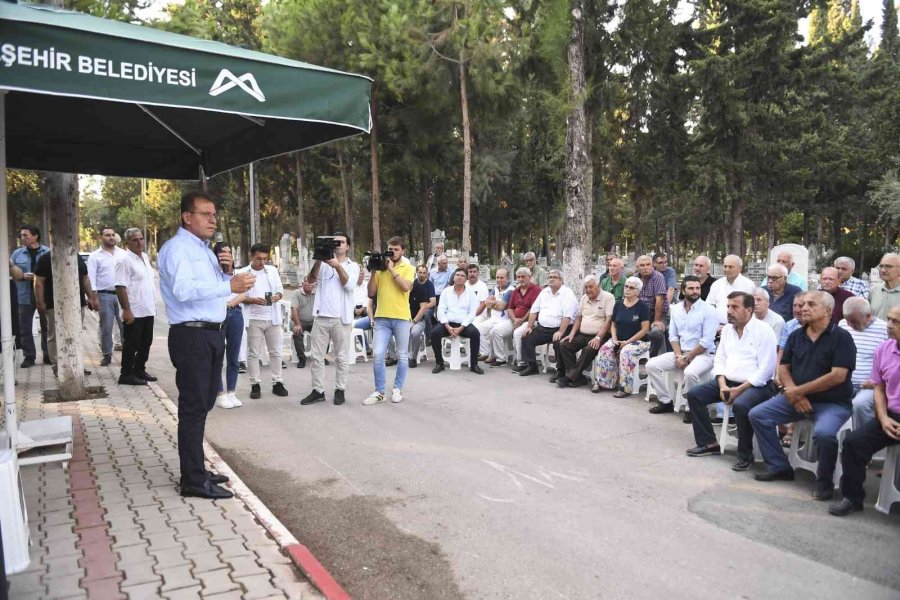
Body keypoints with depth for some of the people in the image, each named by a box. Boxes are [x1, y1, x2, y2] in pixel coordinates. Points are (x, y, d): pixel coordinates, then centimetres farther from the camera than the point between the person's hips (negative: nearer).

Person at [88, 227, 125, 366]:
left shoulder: (123, 253, 9)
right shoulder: (95, 256, 2)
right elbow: (91, 278, -2)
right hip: (104, 295, -1)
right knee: (106, 327, 4)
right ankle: (107, 355, 14)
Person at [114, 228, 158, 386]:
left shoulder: (145, 257, 13)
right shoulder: (125, 260, -13)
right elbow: (121, 287, -19)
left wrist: (153, 305, 18)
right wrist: (126, 310, -22)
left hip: (148, 310, 8)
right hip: (134, 312, -8)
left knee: (145, 343, 15)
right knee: (131, 345, 1)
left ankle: (139, 370, 27)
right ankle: (126, 374, 11)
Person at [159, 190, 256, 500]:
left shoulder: (206, 250, 19)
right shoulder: (176, 248, -9)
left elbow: (216, 289, 23)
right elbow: (184, 289, -25)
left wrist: (226, 271, 3)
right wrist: (230, 285, -33)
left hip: (212, 335, 9)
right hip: (191, 337, -9)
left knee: (203, 405, 15)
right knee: (193, 408, -5)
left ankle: (197, 470, 27)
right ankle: (193, 480, 3)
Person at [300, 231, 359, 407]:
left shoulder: (352, 266, 8)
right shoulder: (323, 263, 12)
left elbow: (349, 285, -9)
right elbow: (311, 279, -4)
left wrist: (337, 265, -17)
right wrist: (317, 260, -16)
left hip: (341, 318, -2)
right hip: (321, 317, 2)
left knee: (341, 357, 3)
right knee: (317, 356, 4)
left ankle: (340, 390, 12)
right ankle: (318, 391, 11)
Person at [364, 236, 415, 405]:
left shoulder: (408, 268, 4)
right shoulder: (380, 267, 9)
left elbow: (406, 286, -16)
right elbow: (371, 293, 7)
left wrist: (391, 269, -10)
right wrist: (373, 271, -2)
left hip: (401, 318, -1)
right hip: (382, 318, 2)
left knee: (402, 356, 6)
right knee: (378, 354, -5)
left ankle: (397, 389, 19)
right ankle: (379, 391, 5)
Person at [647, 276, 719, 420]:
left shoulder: (708, 311, -11)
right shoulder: (676, 309, 7)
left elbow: (707, 341, -16)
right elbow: (673, 335, 7)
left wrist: (687, 358, -14)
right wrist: (678, 355, -9)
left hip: (703, 354, -6)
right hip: (681, 353, 6)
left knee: (690, 373, -37)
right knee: (651, 365, -10)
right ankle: (666, 402, 2)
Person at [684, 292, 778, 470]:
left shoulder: (763, 331, -11)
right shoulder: (727, 329, 10)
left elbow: (766, 369, -17)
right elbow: (720, 359, 10)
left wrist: (739, 389, -21)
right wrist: (722, 385, -7)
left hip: (756, 385, -7)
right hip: (728, 381, 7)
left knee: (740, 405, -36)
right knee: (694, 394, -7)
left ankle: (745, 455, -14)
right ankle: (709, 443, 4)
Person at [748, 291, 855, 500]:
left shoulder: (841, 337, -10)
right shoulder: (796, 336, 8)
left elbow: (838, 376, -19)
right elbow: (783, 369, 8)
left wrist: (800, 390, -16)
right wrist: (794, 393, -12)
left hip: (832, 402, -6)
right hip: (797, 397, 6)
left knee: (824, 432, -34)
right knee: (758, 414, -7)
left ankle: (824, 482, -7)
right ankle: (779, 466, 6)